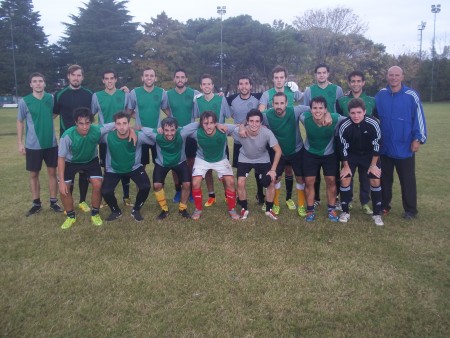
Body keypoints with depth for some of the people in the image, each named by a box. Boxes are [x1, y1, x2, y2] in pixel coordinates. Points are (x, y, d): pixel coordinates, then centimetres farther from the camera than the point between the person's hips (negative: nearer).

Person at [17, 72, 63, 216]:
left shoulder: (51, 98, -2)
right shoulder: (24, 101, -7)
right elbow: (20, 122, 0)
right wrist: (20, 143, -2)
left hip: (51, 143, 2)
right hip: (33, 145, -1)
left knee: (52, 172, 7)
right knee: (34, 174, 8)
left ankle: (53, 202, 18)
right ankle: (36, 203, 20)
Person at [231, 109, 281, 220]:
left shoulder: (267, 133, -33)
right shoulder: (239, 132, -33)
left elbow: (278, 150, -22)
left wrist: (273, 169, -22)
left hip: (262, 159, 0)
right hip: (245, 159, 0)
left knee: (271, 182, -9)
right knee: (240, 183, -12)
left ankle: (269, 209, 14)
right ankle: (244, 209, 12)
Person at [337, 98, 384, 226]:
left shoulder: (373, 124, -27)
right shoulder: (344, 125, -27)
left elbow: (377, 145, -15)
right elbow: (343, 147, -16)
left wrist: (373, 165, -11)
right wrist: (346, 166, -9)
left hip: (370, 155, 0)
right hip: (351, 155, 0)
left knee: (375, 180, -6)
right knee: (345, 179, -8)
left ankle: (377, 214, 8)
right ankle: (345, 212, 8)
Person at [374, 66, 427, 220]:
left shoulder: (411, 95, -8)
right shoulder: (380, 95, 1)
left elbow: (419, 118, -5)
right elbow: (373, 116, 10)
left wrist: (418, 139, -9)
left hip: (405, 147, -3)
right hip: (384, 147, 3)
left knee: (407, 180, 7)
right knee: (384, 178, 15)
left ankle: (410, 210, 20)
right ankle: (384, 205, 30)